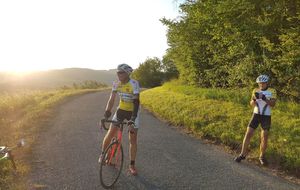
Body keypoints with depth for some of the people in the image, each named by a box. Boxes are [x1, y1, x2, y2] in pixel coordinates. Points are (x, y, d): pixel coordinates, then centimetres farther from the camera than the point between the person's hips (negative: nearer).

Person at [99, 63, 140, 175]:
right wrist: (106, 115, -19)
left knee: (133, 139, -2)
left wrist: (132, 120, -36)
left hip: (133, 111, -3)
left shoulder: (134, 84, -24)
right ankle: (102, 154, 25)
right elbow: (111, 100, -9)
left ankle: (132, 165, 12)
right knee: (110, 134, -3)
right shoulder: (116, 84, -10)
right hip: (121, 110, 4)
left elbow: (136, 102, -29)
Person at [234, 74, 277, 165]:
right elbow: (252, 104, -3)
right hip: (256, 115, 2)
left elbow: (273, 104, -16)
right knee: (248, 133, -4)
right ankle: (242, 154, 6)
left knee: (264, 137, 0)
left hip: (266, 116, -1)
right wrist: (254, 98, -25)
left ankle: (262, 156, 19)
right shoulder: (256, 90, 2)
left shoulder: (272, 91, -4)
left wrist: (264, 99, -32)